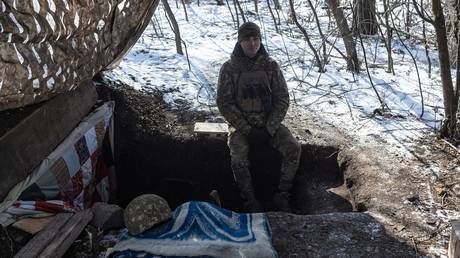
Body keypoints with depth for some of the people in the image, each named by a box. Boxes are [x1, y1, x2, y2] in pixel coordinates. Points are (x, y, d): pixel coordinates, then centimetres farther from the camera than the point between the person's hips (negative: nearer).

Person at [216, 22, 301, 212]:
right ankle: (250, 202, -10)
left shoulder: (271, 66, 2)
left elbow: (282, 99, 1)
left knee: (293, 148, -22)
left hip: (269, 122, 2)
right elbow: (224, 103, -6)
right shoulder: (229, 68, -4)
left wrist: (269, 128, -11)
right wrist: (247, 129, -14)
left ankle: (282, 196, -6)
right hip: (240, 124, -2)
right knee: (238, 158, -29)